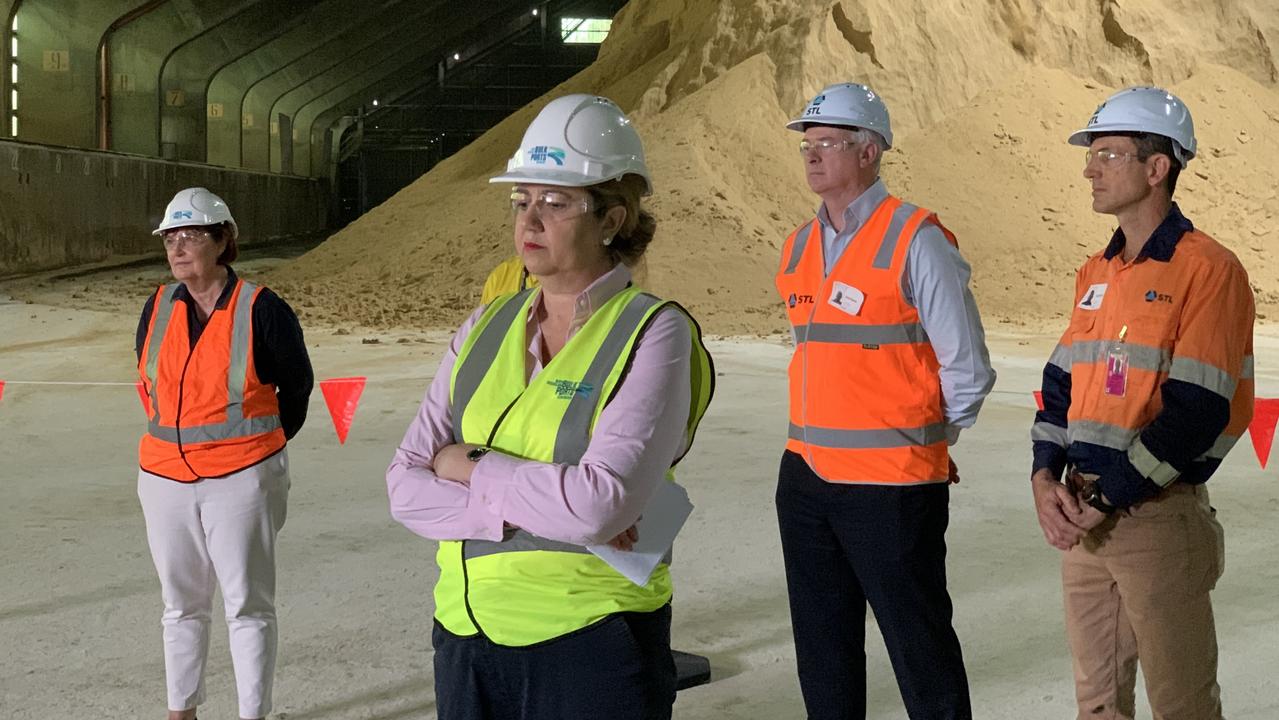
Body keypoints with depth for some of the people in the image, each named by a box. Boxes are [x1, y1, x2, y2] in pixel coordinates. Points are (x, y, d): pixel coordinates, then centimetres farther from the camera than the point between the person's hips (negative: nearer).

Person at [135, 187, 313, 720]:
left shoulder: (261, 310, -9)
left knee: (248, 606, 2)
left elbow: (297, 387, 3)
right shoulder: (158, 308, 4)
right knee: (181, 605, 16)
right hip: (165, 478, 5)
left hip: (241, 480, -5)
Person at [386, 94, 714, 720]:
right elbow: (405, 488, -2)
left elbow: (599, 503, -23)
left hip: (592, 646, -5)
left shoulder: (653, 332, -10)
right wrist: (541, 508, -17)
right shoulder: (485, 328, 5)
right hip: (465, 637, 5)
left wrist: (469, 467, -9)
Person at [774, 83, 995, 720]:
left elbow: (967, 369, -8)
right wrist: (816, 440, 14)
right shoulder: (800, 246, 10)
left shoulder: (916, 241, -11)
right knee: (822, 646, 16)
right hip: (805, 476, 7)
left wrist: (920, 440, 1)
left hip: (890, 483, -7)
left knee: (918, 644, 3)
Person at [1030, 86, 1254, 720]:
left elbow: (1196, 411, -18)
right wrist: (1045, 477, -3)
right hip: (1081, 515, 7)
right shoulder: (1096, 273, 13)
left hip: (1159, 518, -7)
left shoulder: (1209, 269, -11)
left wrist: (1105, 499, -17)